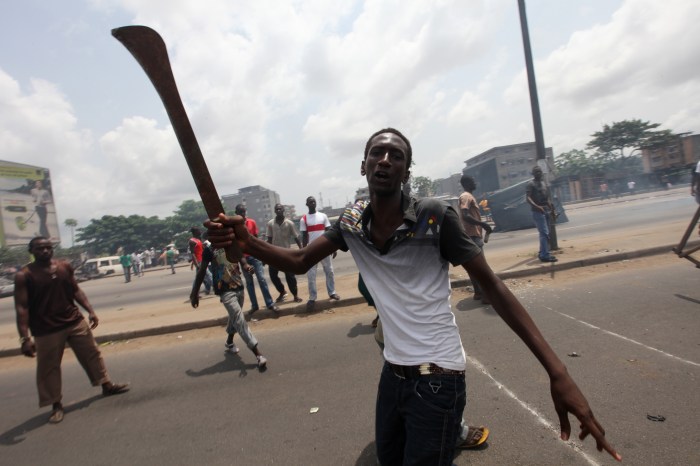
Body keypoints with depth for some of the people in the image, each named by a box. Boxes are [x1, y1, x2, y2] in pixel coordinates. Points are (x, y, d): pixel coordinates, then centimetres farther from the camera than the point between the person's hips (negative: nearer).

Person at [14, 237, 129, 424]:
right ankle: (56, 405, 25)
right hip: (46, 330, -4)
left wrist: (90, 310, 3)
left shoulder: (65, 266, 2)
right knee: (48, 368, 7)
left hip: (76, 321, 4)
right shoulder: (24, 275, -11)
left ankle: (107, 385, 30)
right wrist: (25, 338, -20)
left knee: (92, 354, 14)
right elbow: (22, 308, -14)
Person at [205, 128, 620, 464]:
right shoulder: (350, 223, -4)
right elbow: (299, 262, -2)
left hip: (438, 379, -6)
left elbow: (492, 286, -16)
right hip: (392, 372, 6)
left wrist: (557, 372, -23)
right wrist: (246, 242, -22)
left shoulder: (436, 216, -19)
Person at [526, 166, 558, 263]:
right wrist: (536, 206, -33)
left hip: (546, 211, 9)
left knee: (546, 233, 12)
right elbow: (528, 198, -20)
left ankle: (542, 253, 21)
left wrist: (551, 209, 19)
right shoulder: (531, 184, -8)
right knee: (544, 233, -13)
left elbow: (547, 198, 22)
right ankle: (545, 255, -12)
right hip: (538, 212, -9)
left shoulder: (543, 183, 17)